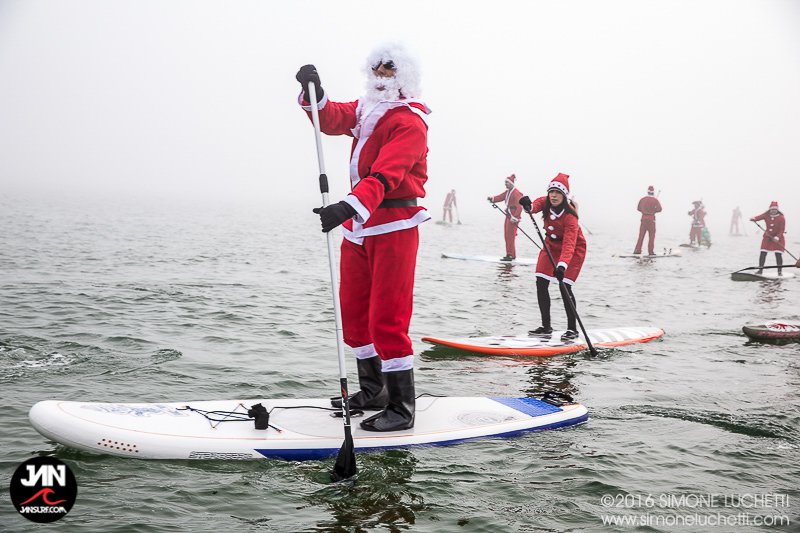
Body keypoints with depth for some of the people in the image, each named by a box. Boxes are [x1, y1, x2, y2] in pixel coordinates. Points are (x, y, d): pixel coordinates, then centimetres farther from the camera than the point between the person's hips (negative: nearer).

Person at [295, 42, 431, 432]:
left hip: (394, 226, -9)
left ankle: (401, 409, -3)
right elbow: (330, 120, 2)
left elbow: (385, 175, -27)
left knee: (387, 318, -10)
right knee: (354, 312, 14)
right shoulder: (365, 110, 17)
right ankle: (373, 392, 29)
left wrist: (350, 206, -41)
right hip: (359, 223, 9)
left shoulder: (409, 122, -12)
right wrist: (312, 92, -17)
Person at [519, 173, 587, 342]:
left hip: (574, 249, -6)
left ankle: (572, 329, -2)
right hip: (551, 245, 6)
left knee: (564, 286, -16)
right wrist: (529, 205, -61)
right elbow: (536, 205, -36)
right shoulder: (546, 203, -14)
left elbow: (569, 244, -40)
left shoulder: (570, 216, -31)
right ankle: (546, 327, 7)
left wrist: (562, 265, -54)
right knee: (541, 283, -3)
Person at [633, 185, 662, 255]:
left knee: (641, 234, 9)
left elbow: (638, 208, 13)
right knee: (651, 235, 3)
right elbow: (659, 209, -15)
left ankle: (637, 250, 5)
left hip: (643, 218, 4)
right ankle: (650, 251, -1)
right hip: (651, 219, -4)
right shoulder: (655, 200, -9)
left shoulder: (642, 199, 4)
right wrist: (654, 210, 3)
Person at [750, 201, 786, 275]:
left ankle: (780, 271, 4)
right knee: (763, 253, -1)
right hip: (767, 237, 3)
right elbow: (759, 217, -20)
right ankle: (760, 269, 10)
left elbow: (782, 230, -15)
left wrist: (777, 237, -28)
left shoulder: (781, 218, -13)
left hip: (778, 238, -3)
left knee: (778, 254, -8)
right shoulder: (766, 215, -5)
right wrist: (753, 218, -43)